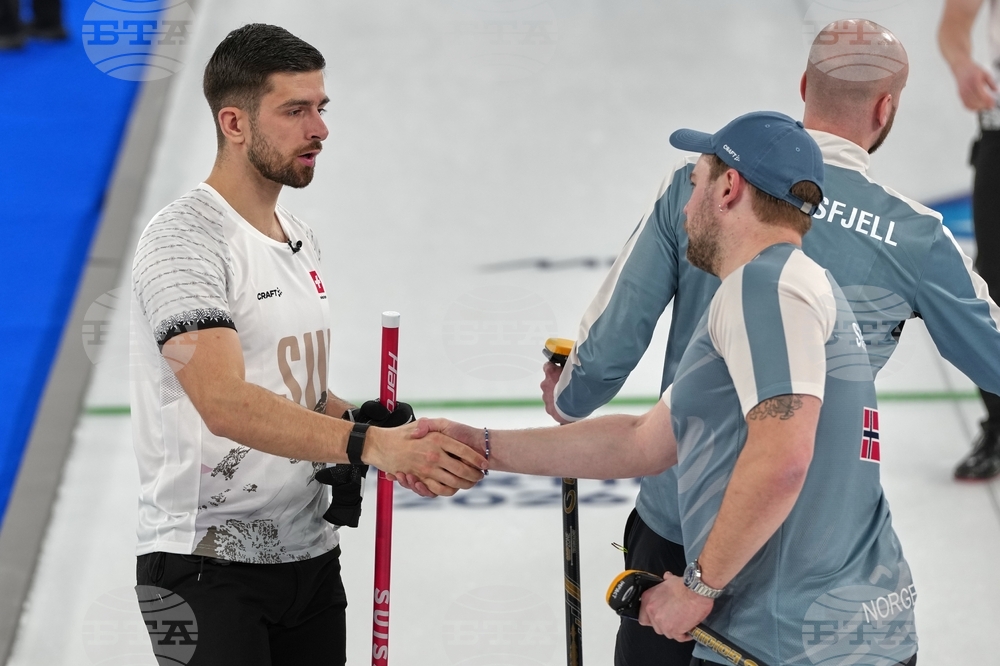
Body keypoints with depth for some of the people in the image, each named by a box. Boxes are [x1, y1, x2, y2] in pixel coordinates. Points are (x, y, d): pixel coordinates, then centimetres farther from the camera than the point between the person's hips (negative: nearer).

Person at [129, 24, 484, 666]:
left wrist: (364, 420, 2)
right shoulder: (185, 239, -14)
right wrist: (369, 444, -37)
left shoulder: (303, 241, 14)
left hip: (311, 558, 8)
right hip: (208, 561, -8)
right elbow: (225, 403, -28)